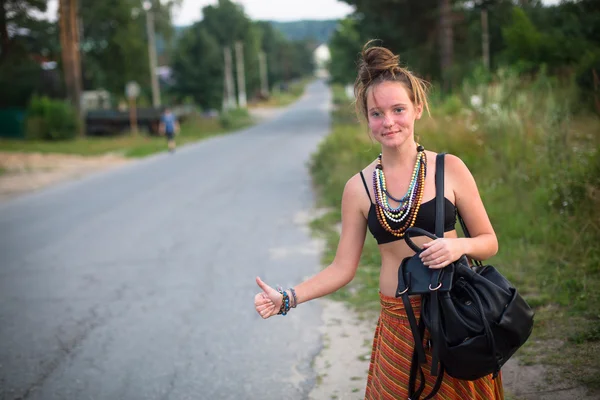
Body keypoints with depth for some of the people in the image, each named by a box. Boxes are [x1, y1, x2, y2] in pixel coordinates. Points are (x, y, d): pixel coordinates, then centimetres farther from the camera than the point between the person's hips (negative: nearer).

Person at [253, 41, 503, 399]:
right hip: (399, 325, 1)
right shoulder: (359, 187, 0)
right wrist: (287, 299, -10)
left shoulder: (450, 169, -4)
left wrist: (459, 245, -18)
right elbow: (343, 268, 2)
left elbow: (489, 242, 3)